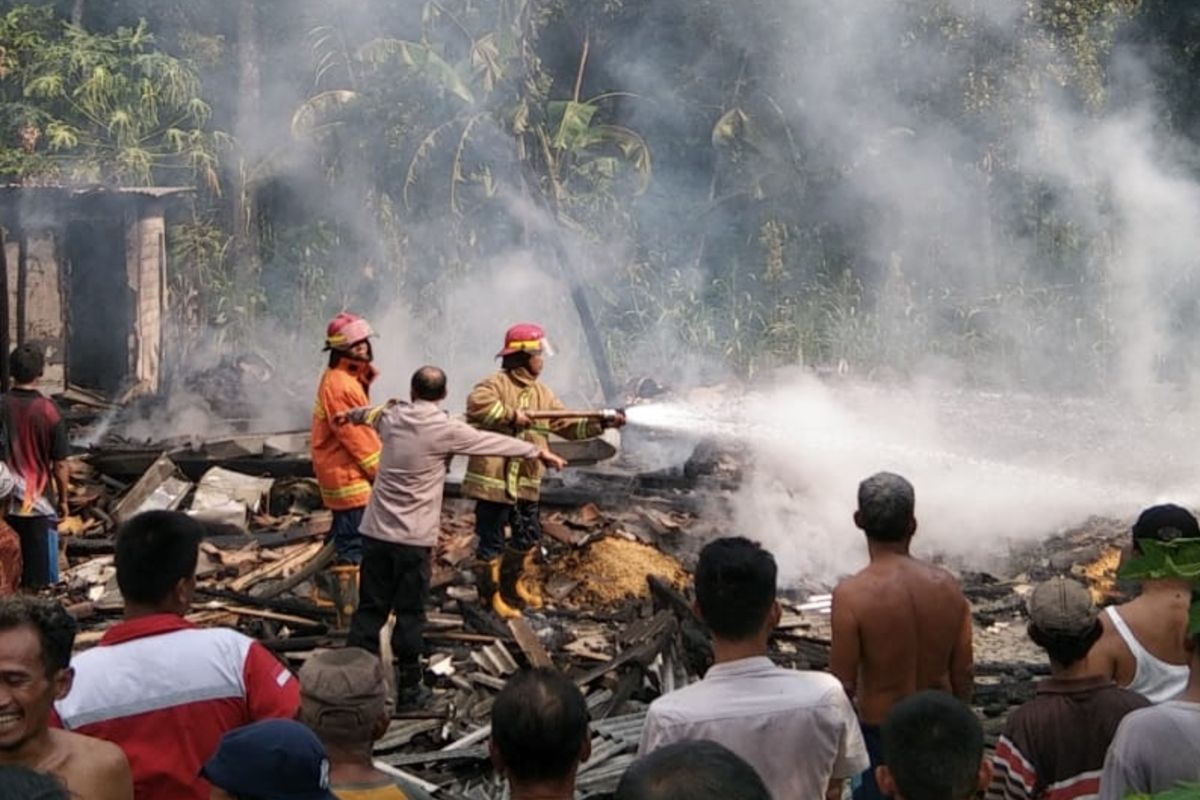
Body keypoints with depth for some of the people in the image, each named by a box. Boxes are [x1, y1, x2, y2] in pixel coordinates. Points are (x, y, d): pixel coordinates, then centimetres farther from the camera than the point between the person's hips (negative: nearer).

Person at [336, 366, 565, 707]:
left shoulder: (391, 417, 6)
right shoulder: (445, 429, -10)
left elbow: (369, 413, 31)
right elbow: (496, 443, -1)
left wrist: (349, 414, 54)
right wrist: (538, 451, 13)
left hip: (376, 532, 5)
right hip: (413, 539, -5)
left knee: (370, 609, 9)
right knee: (409, 614, 4)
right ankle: (407, 686, 10)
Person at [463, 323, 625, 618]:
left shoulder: (541, 393, 13)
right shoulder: (497, 384, -11)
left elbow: (569, 425, 12)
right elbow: (476, 403, -31)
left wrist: (603, 423, 1)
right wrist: (511, 415, -29)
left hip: (526, 482, 8)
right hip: (493, 479, -8)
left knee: (529, 535, 19)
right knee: (492, 539, 1)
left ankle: (512, 583, 39)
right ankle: (490, 594, 14)